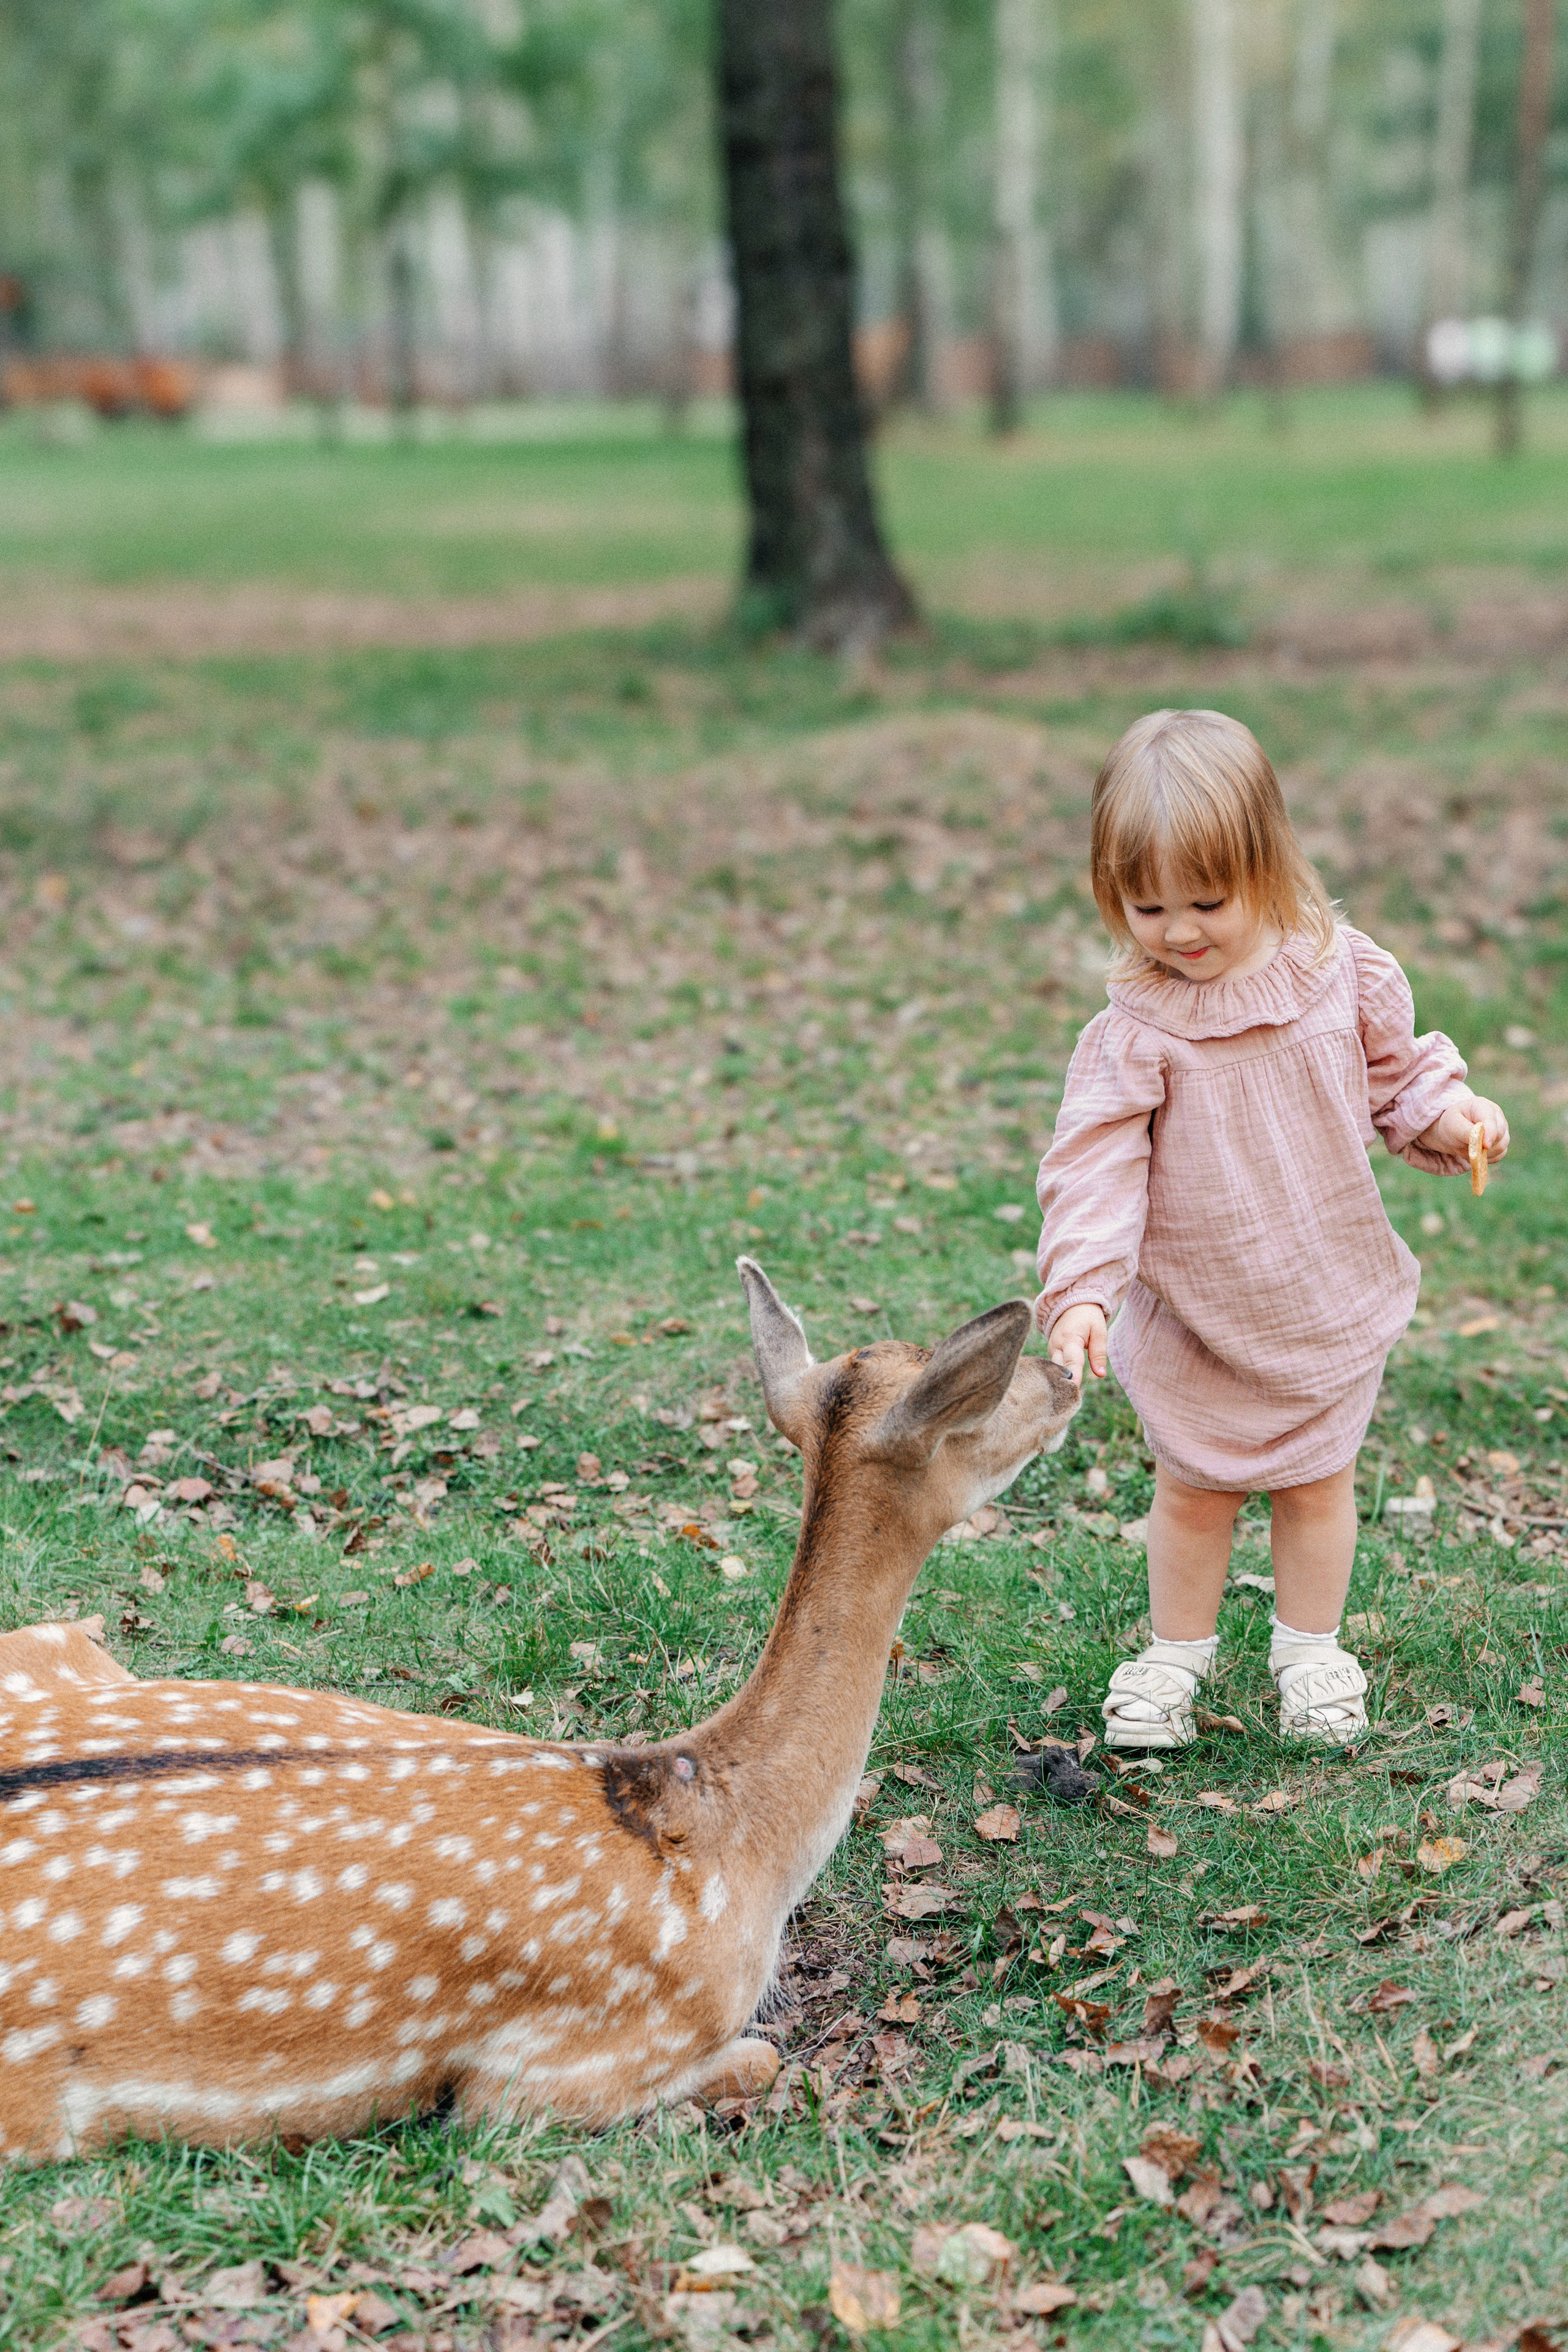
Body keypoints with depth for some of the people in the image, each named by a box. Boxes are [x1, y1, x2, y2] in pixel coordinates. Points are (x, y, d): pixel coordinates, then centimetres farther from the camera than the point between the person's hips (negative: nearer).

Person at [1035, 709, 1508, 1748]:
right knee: (1193, 1493, 13)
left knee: (1317, 1485, 16)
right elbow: (1095, 1166, -19)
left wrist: (1444, 1112, -14)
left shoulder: (1341, 971, -11)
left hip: (1331, 1301, 2)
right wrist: (1080, 1289, -28)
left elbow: (1395, 1066, 5)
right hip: (1196, 1318, -1)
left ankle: (1311, 1649, 37)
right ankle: (1178, 1652, 35)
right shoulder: (1134, 1034, -18)